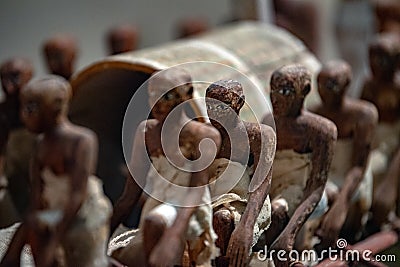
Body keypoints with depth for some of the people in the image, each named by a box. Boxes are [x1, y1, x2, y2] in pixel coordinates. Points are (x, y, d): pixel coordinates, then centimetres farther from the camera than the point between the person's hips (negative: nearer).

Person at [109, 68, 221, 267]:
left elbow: (197, 190, -22)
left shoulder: (204, 136, -9)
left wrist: (172, 237, -38)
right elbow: (131, 194, 7)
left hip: (188, 215, -6)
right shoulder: (146, 131, 6)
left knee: (155, 220, -37)